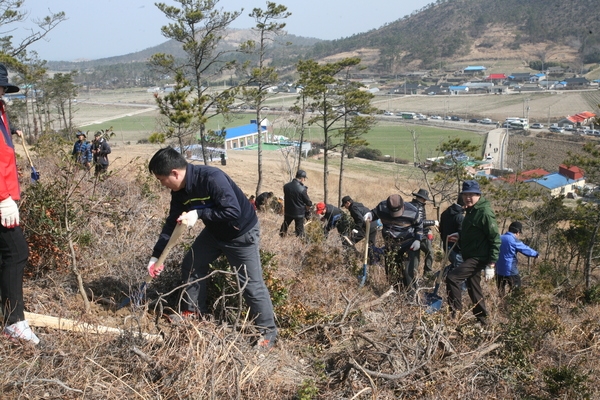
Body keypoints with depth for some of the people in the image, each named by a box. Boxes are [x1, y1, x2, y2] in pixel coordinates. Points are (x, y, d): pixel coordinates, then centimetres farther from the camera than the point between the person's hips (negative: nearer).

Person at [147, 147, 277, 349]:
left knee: (251, 283, -3)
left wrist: (199, 213, -36)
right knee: (190, 264, 12)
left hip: (241, 233, -8)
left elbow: (233, 211, -37)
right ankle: (194, 311, 31)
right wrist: (156, 255, -2)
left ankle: (268, 331, 12)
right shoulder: (179, 191, -9)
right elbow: (172, 223, 0)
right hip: (215, 231, 8)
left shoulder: (212, 178, -35)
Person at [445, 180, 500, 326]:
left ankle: (456, 313, -10)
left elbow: (495, 238, -20)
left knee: (452, 278, -20)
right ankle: (482, 320, 28)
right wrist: (460, 235, 7)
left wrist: (491, 264, -21)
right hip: (470, 256, 10)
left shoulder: (485, 213, -18)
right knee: (473, 289, 17)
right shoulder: (471, 210, 11)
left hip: (478, 258, -10)